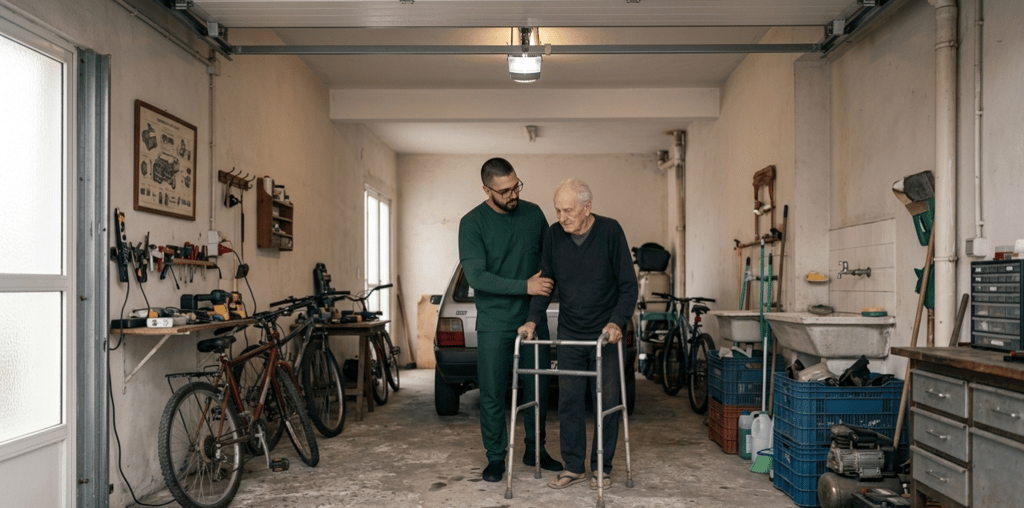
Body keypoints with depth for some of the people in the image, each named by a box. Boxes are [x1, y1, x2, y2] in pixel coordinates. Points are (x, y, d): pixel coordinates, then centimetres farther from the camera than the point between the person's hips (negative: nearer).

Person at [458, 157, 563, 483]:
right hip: (494, 324, -3)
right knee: (492, 394, 4)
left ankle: (535, 450, 29)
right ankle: (496, 457, 20)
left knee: (537, 389, 12)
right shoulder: (472, 223, -9)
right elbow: (476, 276, -17)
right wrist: (525, 286, -20)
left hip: (533, 318, 3)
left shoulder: (533, 214, 3)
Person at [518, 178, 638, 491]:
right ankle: (574, 467, 18)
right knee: (569, 402, 5)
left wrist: (617, 321, -21)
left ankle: (602, 467, 19)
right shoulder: (554, 235, -3)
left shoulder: (610, 231, -12)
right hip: (569, 335, 3)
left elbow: (628, 285, -9)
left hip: (606, 334, -3)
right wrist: (533, 319, -6)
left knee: (607, 402, 4)